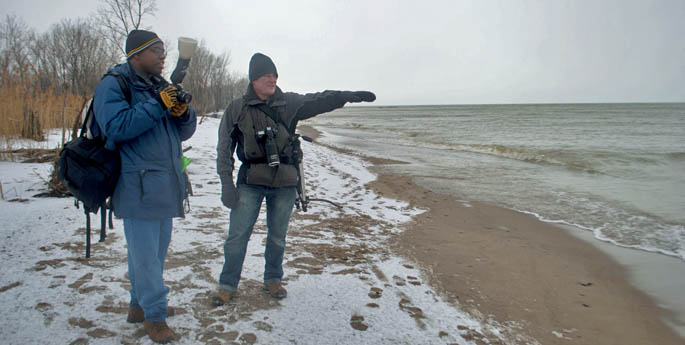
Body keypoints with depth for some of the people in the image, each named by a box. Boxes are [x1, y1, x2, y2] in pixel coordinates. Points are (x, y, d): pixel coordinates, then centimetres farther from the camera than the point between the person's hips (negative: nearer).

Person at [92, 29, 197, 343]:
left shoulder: (161, 87, 16)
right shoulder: (113, 85, -6)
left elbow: (183, 132, 13)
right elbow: (117, 127, -22)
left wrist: (183, 112, -8)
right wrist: (158, 105, -23)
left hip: (165, 187, 8)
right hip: (138, 187, -8)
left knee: (156, 249, 17)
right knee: (146, 253, -1)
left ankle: (140, 304, 33)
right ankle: (154, 315, 13)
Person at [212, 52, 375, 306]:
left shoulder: (289, 103, 4)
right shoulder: (237, 109, -1)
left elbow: (319, 101, -2)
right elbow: (225, 149, 0)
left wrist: (348, 96, -18)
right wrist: (227, 184, -6)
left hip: (285, 183, 2)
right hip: (250, 182, -1)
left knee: (278, 237, 13)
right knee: (237, 236, 2)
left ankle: (273, 279, 33)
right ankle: (227, 285, 20)